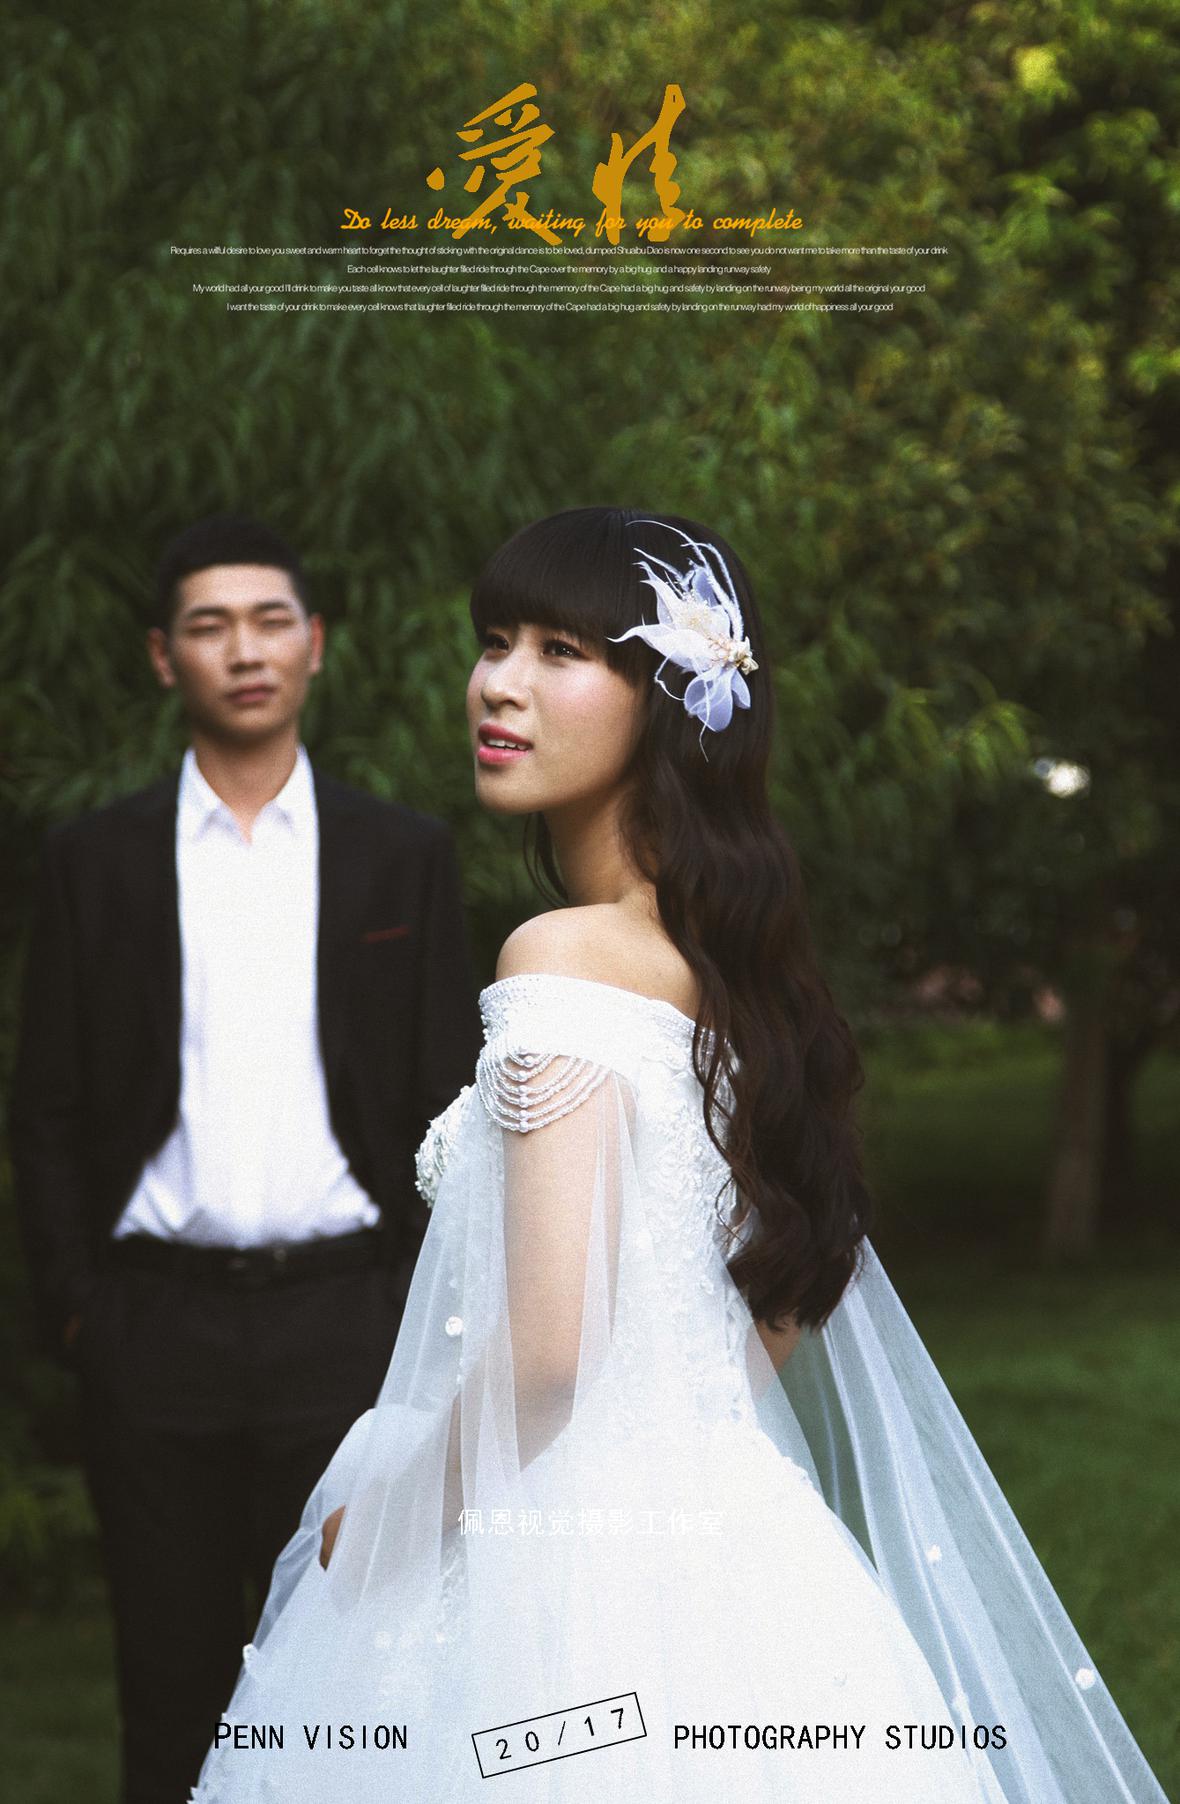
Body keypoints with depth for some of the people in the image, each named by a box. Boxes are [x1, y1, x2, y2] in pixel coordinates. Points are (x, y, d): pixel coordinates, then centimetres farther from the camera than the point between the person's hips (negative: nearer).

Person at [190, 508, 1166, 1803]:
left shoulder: (563, 959, -17)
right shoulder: (736, 960, 8)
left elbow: (547, 1345, -22)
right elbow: (785, 1309, 15)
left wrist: (375, 1517, -7)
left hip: (567, 1591, -8)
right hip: (732, 1540, 8)